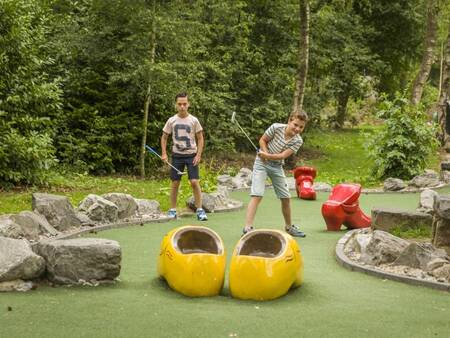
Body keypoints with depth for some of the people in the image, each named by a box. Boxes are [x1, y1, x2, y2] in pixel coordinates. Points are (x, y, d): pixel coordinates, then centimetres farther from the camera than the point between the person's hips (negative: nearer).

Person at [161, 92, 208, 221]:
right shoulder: (171, 121, 1)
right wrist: (164, 153, -2)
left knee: (194, 182, -9)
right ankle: (172, 210, 14)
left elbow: (200, 139, 2)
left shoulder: (193, 120, -3)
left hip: (191, 155, -2)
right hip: (177, 155, 2)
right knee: (175, 183, 4)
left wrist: (198, 155, -8)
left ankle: (200, 210, -2)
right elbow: (164, 137, 10)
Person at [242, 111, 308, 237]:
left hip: (277, 166, 4)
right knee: (257, 195, -18)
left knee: (286, 197, 9)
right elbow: (262, 140, -8)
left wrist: (267, 156, -29)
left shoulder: (298, 141, -12)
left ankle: (289, 227, 29)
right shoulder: (276, 128, -19)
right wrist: (266, 155, -21)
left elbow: (283, 155, -19)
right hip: (262, 163, -4)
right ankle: (248, 228, -25)